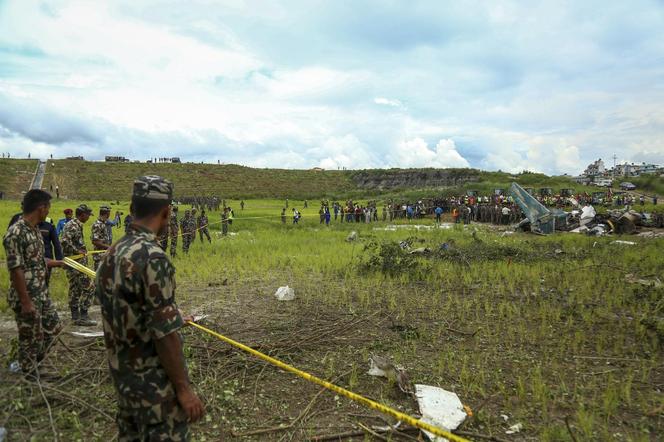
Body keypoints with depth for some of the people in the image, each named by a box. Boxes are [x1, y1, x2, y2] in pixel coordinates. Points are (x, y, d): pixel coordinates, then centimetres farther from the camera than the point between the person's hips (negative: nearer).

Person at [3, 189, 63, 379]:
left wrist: (59, 263, 32)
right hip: (26, 299, -9)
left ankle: (31, 366, 36)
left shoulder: (35, 230, 5)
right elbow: (15, 270, -23)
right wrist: (26, 302, -21)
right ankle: (31, 379, 23)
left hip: (42, 294, 9)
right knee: (30, 339, 6)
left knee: (53, 328, 20)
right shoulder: (15, 233, -23)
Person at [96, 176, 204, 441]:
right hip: (154, 383, -8)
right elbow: (164, 335, -24)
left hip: (122, 376, 8)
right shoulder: (152, 257, -25)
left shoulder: (112, 254, 2)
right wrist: (183, 389, -16)